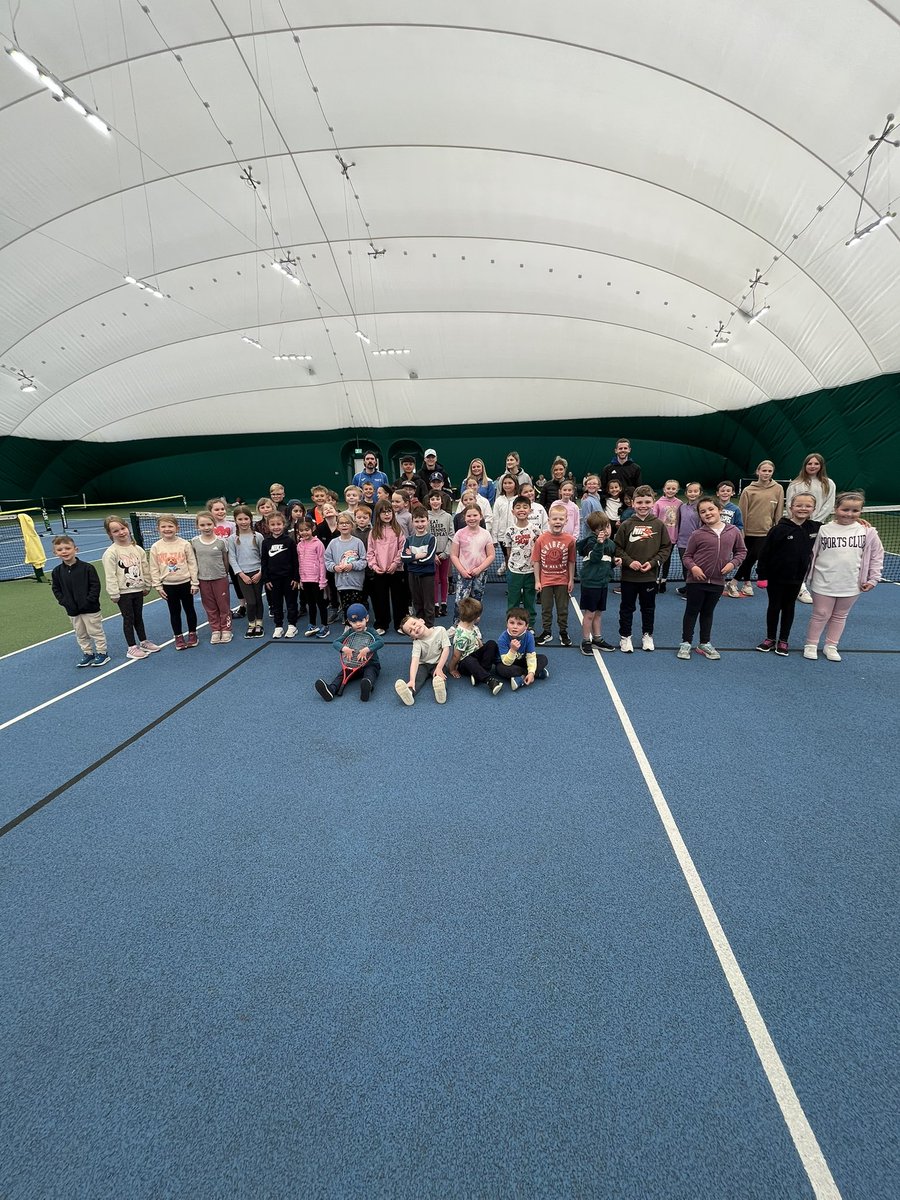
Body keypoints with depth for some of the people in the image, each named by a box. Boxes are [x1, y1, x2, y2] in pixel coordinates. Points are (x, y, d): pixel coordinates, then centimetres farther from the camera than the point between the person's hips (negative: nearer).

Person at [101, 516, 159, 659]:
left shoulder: (137, 549, 1)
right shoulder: (110, 553, -14)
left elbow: (145, 568, 8)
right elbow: (110, 575, -14)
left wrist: (146, 585, 9)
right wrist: (114, 594, -15)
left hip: (138, 589, 4)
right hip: (123, 592, -4)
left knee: (138, 616, 18)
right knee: (128, 619, 4)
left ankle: (144, 642, 31)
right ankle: (132, 648, 15)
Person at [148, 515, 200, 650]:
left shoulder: (185, 544, -7)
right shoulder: (156, 547, -3)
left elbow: (192, 564, -4)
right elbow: (154, 568, 1)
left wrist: (195, 583, -5)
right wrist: (158, 586, -1)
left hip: (185, 583, -1)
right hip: (168, 585, 1)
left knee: (189, 609, 11)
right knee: (174, 612, 11)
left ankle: (192, 633, 26)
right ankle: (178, 637, 22)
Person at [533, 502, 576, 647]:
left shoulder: (569, 540, -9)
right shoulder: (541, 539, -11)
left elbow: (571, 561, -1)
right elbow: (536, 561, -6)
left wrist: (571, 580, 1)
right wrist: (537, 581, -5)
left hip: (562, 581, 0)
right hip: (545, 581, 0)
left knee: (563, 608, 13)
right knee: (546, 608, 13)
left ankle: (563, 632, 30)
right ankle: (547, 632, 29)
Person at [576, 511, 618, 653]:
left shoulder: (611, 543, 11)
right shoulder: (592, 541, -12)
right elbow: (594, 558, -26)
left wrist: (615, 561, 3)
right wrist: (599, 543, -36)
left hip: (603, 582, 7)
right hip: (590, 582, -7)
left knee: (598, 613, 17)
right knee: (589, 614, 2)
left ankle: (597, 639, 30)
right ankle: (586, 641, 14)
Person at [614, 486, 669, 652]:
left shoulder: (659, 525, -2)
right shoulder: (626, 525, -6)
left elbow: (665, 548, 2)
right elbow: (618, 548, -3)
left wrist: (653, 562, -10)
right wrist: (629, 562, -15)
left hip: (650, 576, 2)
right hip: (628, 576, -1)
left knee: (648, 607, 16)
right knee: (627, 607, 10)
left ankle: (647, 635, 33)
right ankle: (625, 636, 24)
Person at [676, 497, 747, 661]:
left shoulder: (733, 531, -1)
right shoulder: (697, 534, -10)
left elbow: (741, 551, 10)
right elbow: (687, 556, -2)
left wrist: (733, 563, -6)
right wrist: (693, 567, -20)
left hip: (717, 581, 3)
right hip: (696, 580, -3)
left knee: (708, 613, 17)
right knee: (691, 612, 8)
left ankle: (705, 643, 30)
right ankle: (686, 643, 20)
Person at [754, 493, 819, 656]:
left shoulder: (815, 528, -4)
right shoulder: (779, 529, -16)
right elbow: (764, 553, -12)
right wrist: (762, 575, -11)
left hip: (797, 577, 3)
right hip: (776, 577, -3)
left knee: (789, 607, 14)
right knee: (774, 607, 10)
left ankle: (783, 640, 25)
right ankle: (770, 638, 24)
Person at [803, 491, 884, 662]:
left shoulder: (867, 531, -2)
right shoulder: (824, 530, -7)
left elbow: (877, 555, 6)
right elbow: (812, 554, 0)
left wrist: (873, 579, 3)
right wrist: (808, 575, 1)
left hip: (851, 585, 2)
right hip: (824, 584, -2)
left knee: (840, 616, 14)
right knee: (820, 615, 7)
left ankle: (830, 646, 27)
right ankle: (811, 645, 20)